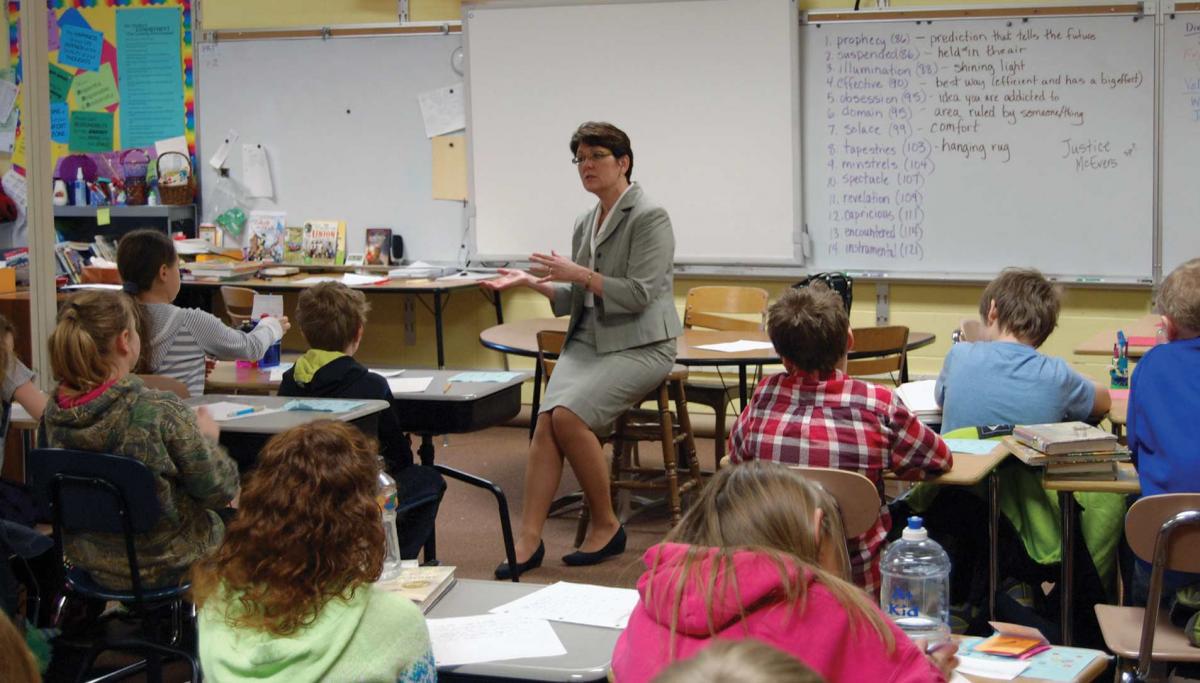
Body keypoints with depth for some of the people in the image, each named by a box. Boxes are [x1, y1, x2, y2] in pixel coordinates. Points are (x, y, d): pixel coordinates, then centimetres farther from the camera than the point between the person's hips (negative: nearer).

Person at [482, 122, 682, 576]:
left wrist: (581, 274, -19)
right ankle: (529, 539, -22)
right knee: (547, 419, -20)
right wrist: (532, 283, 4)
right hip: (588, 341, 6)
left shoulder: (648, 217, -8)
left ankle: (605, 525, -9)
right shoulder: (585, 223, 15)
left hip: (640, 346, -6)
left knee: (570, 415, -27)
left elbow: (639, 294, -15)